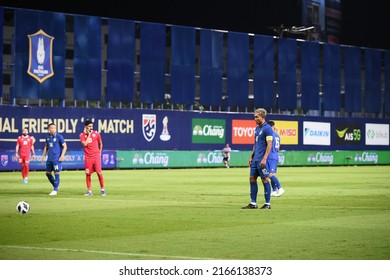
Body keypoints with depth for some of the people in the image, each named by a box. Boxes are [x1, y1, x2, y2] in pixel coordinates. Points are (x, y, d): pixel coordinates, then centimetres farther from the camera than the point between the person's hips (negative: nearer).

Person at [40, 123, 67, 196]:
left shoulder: (59, 136, -7)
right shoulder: (48, 137, 9)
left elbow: (65, 146, -6)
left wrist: (62, 155, -15)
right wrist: (43, 156, 16)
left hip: (57, 159, -6)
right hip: (49, 159, 6)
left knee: (56, 173, -5)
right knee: (48, 173, 11)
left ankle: (55, 190, 2)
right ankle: (56, 186, 28)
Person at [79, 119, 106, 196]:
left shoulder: (96, 133, 4)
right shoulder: (82, 135, 1)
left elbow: (100, 143, 16)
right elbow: (85, 144, -14)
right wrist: (89, 135, -10)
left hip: (96, 156, 0)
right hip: (88, 157, 0)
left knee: (99, 172, -7)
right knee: (87, 174, 2)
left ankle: (102, 189, 3)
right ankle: (89, 191, 11)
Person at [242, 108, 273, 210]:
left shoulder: (267, 128, -11)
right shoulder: (257, 128, 15)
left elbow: (269, 145, -16)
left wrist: (264, 159, -21)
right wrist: (251, 157, 18)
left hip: (262, 160, -8)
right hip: (255, 159, 9)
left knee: (265, 180, -3)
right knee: (252, 179, 6)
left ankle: (268, 204, 4)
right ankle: (253, 203, 11)